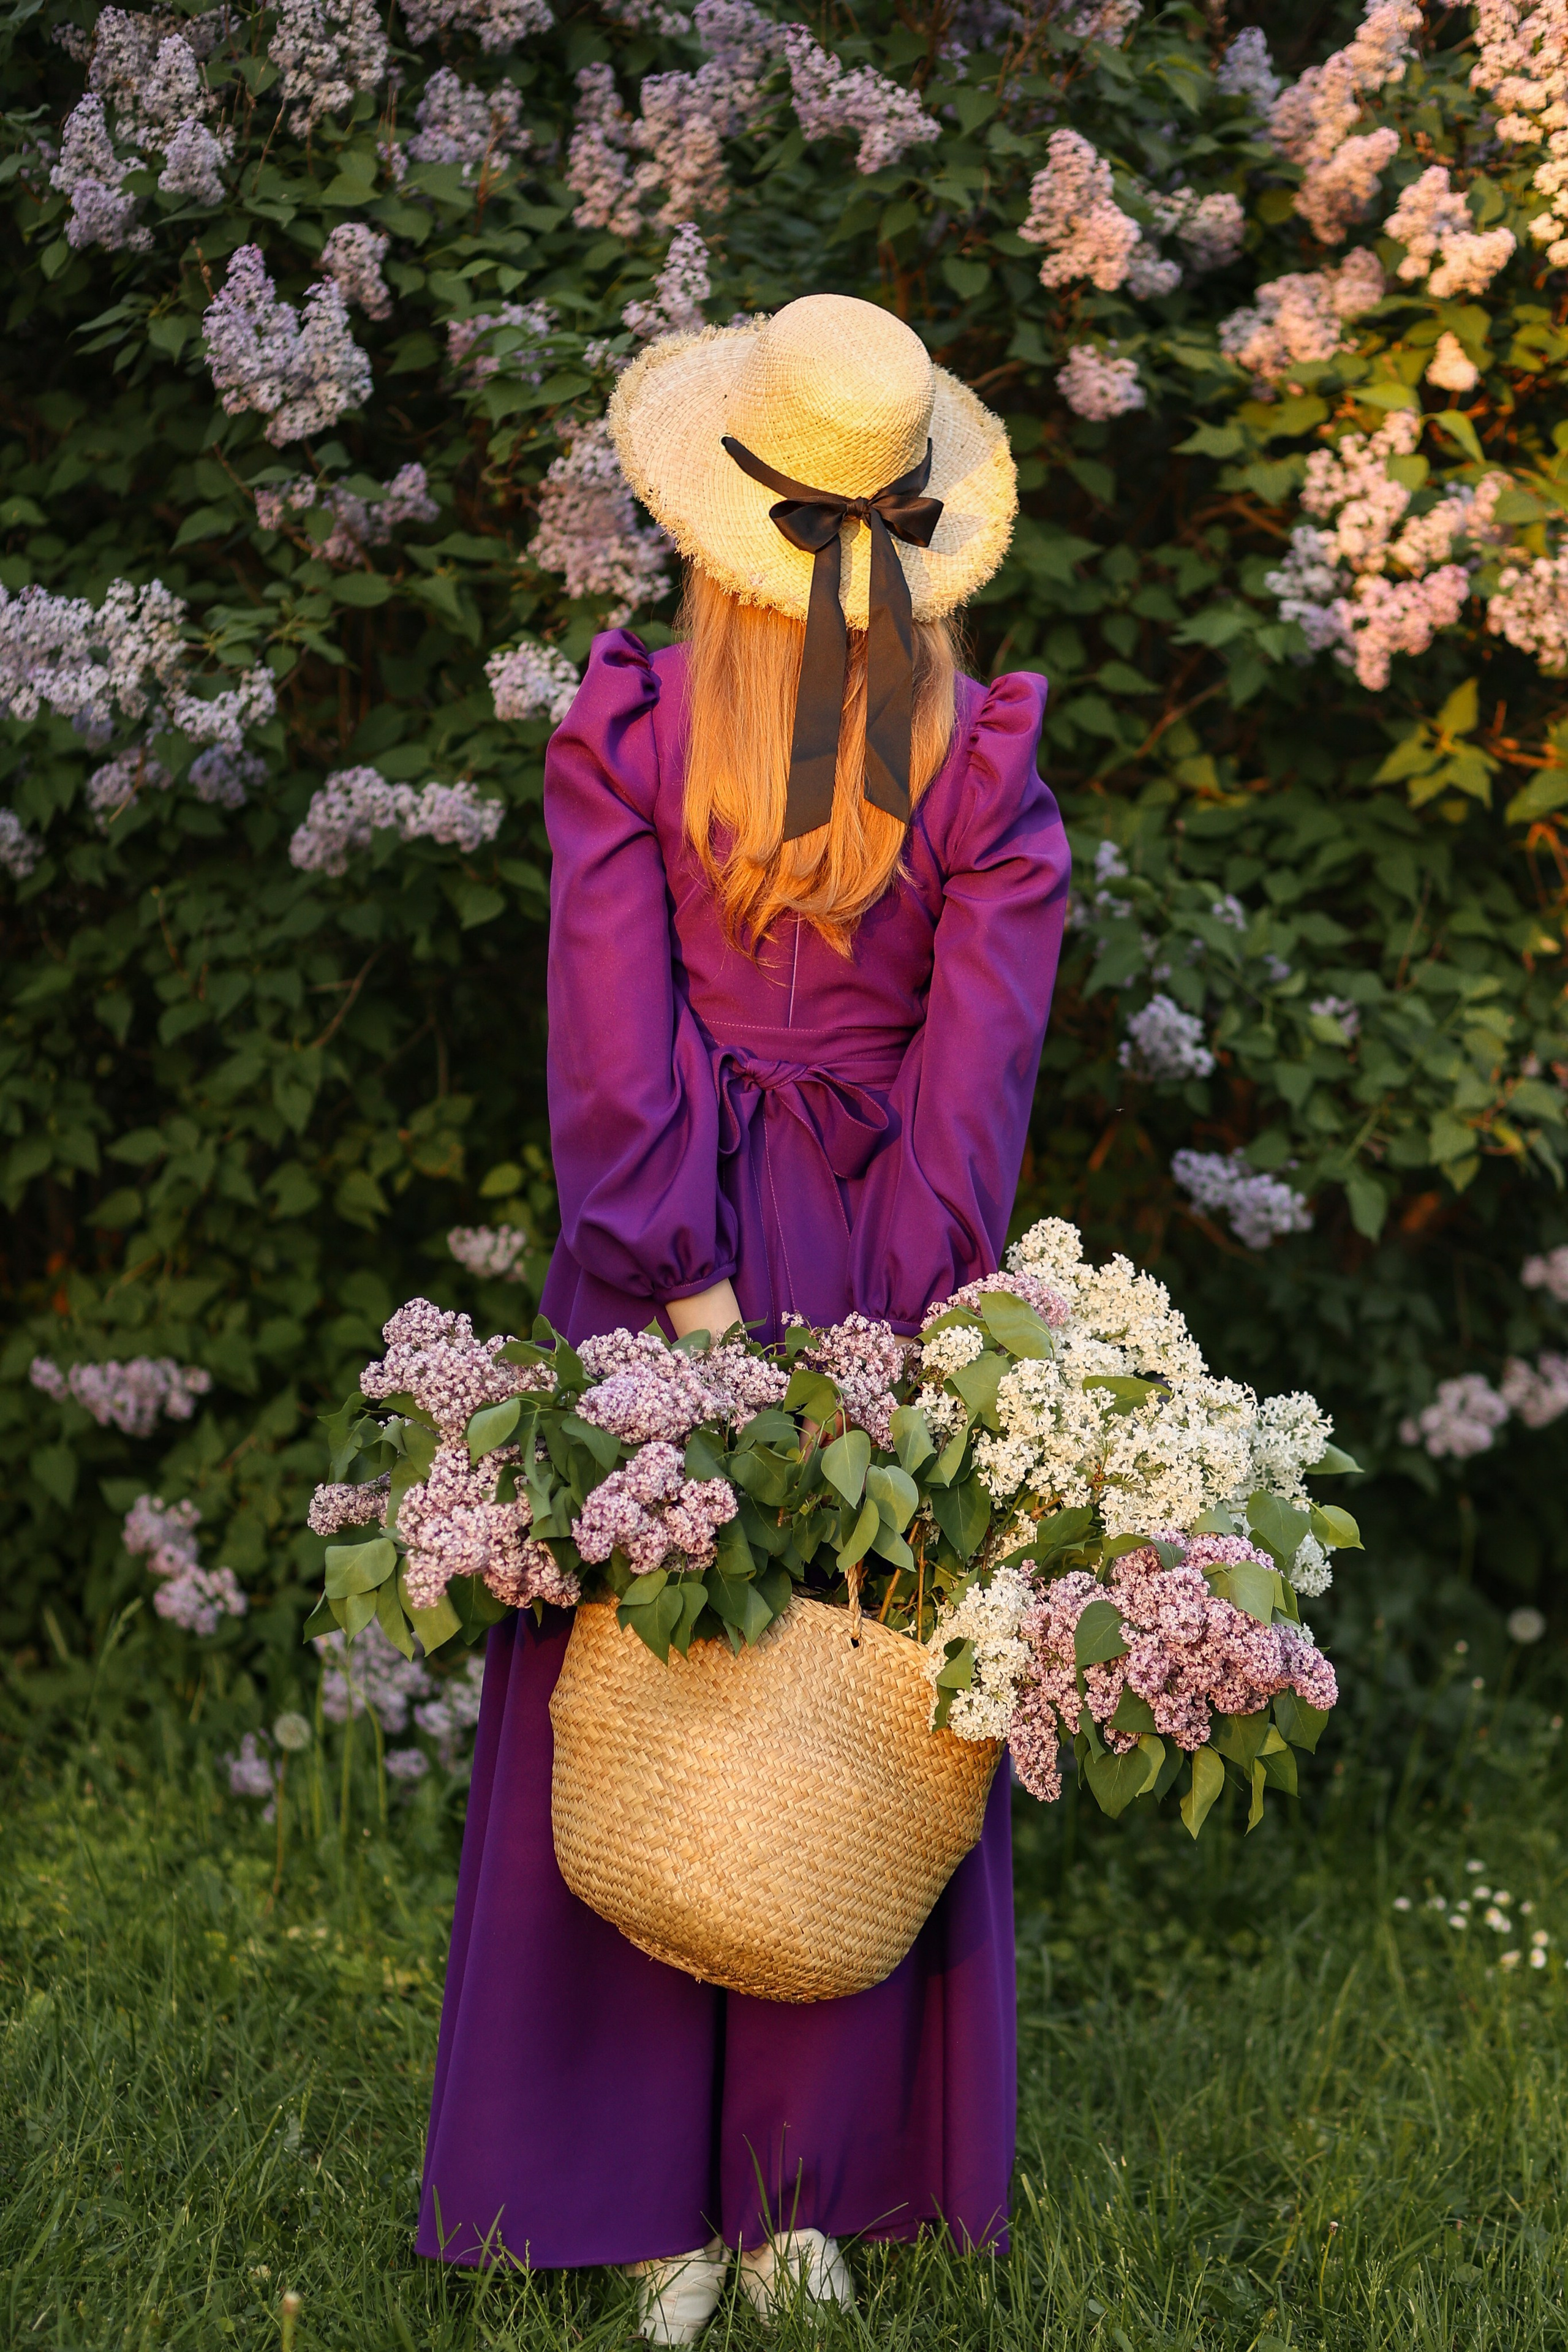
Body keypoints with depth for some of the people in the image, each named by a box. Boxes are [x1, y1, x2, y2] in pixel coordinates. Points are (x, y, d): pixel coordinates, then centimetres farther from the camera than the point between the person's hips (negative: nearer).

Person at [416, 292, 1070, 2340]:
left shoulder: (624, 734, -7)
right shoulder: (986, 763, -3)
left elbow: (619, 1045, -13)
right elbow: (976, 1066, -10)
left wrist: (689, 1301, -12)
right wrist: (904, 1326, -10)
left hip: (670, 1263, -1)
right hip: (884, 1265, 1)